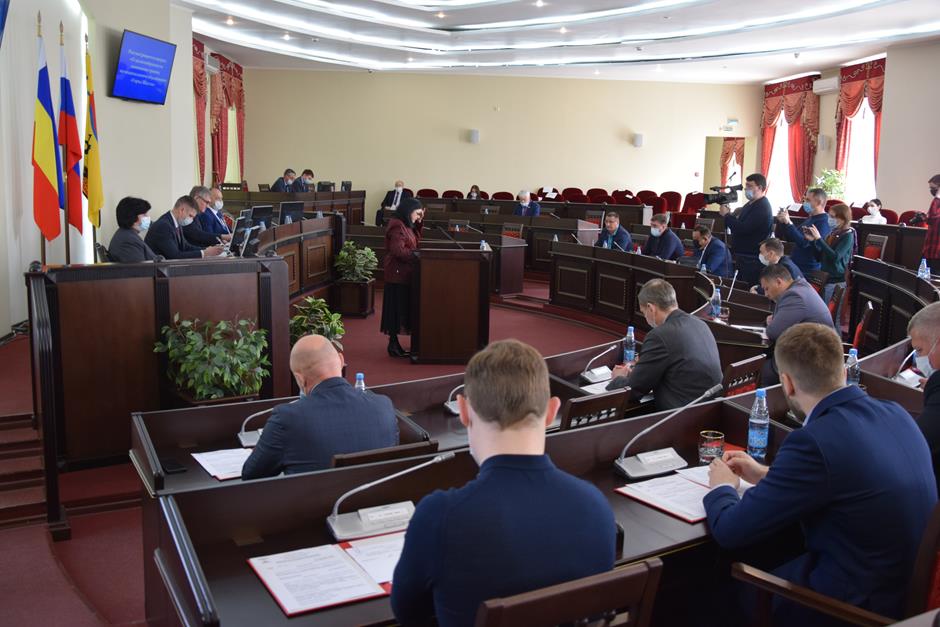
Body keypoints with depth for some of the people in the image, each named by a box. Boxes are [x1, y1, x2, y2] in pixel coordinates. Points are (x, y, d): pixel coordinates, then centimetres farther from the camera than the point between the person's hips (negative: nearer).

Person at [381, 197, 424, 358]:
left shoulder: (406, 225, 15)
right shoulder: (397, 226, -16)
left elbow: (415, 241, 19)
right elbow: (398, 250, -24)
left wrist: (419, 223, 10)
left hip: (404, 273, 10)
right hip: (397, 274, -10)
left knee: (402, 308, 11)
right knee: (396, 308, -4)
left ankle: (394, 343, 17)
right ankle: (393, 345, 2)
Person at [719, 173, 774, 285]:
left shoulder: (762, 208, -18)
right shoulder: (750, 204, 16)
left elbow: (742, 229, -25)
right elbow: (739, 225, 22)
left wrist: (726, 214, -14)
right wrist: (731, 215, 3)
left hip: (751, 260, -10)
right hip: (742, 255, 10)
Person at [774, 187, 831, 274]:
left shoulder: (823, 223, -14)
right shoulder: (809, 219, 17)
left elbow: (804, 243, -25)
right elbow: (790, 238, 22)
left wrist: (789, 223, -26)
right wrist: (783, 222, 5)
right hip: (796, 265, 9)